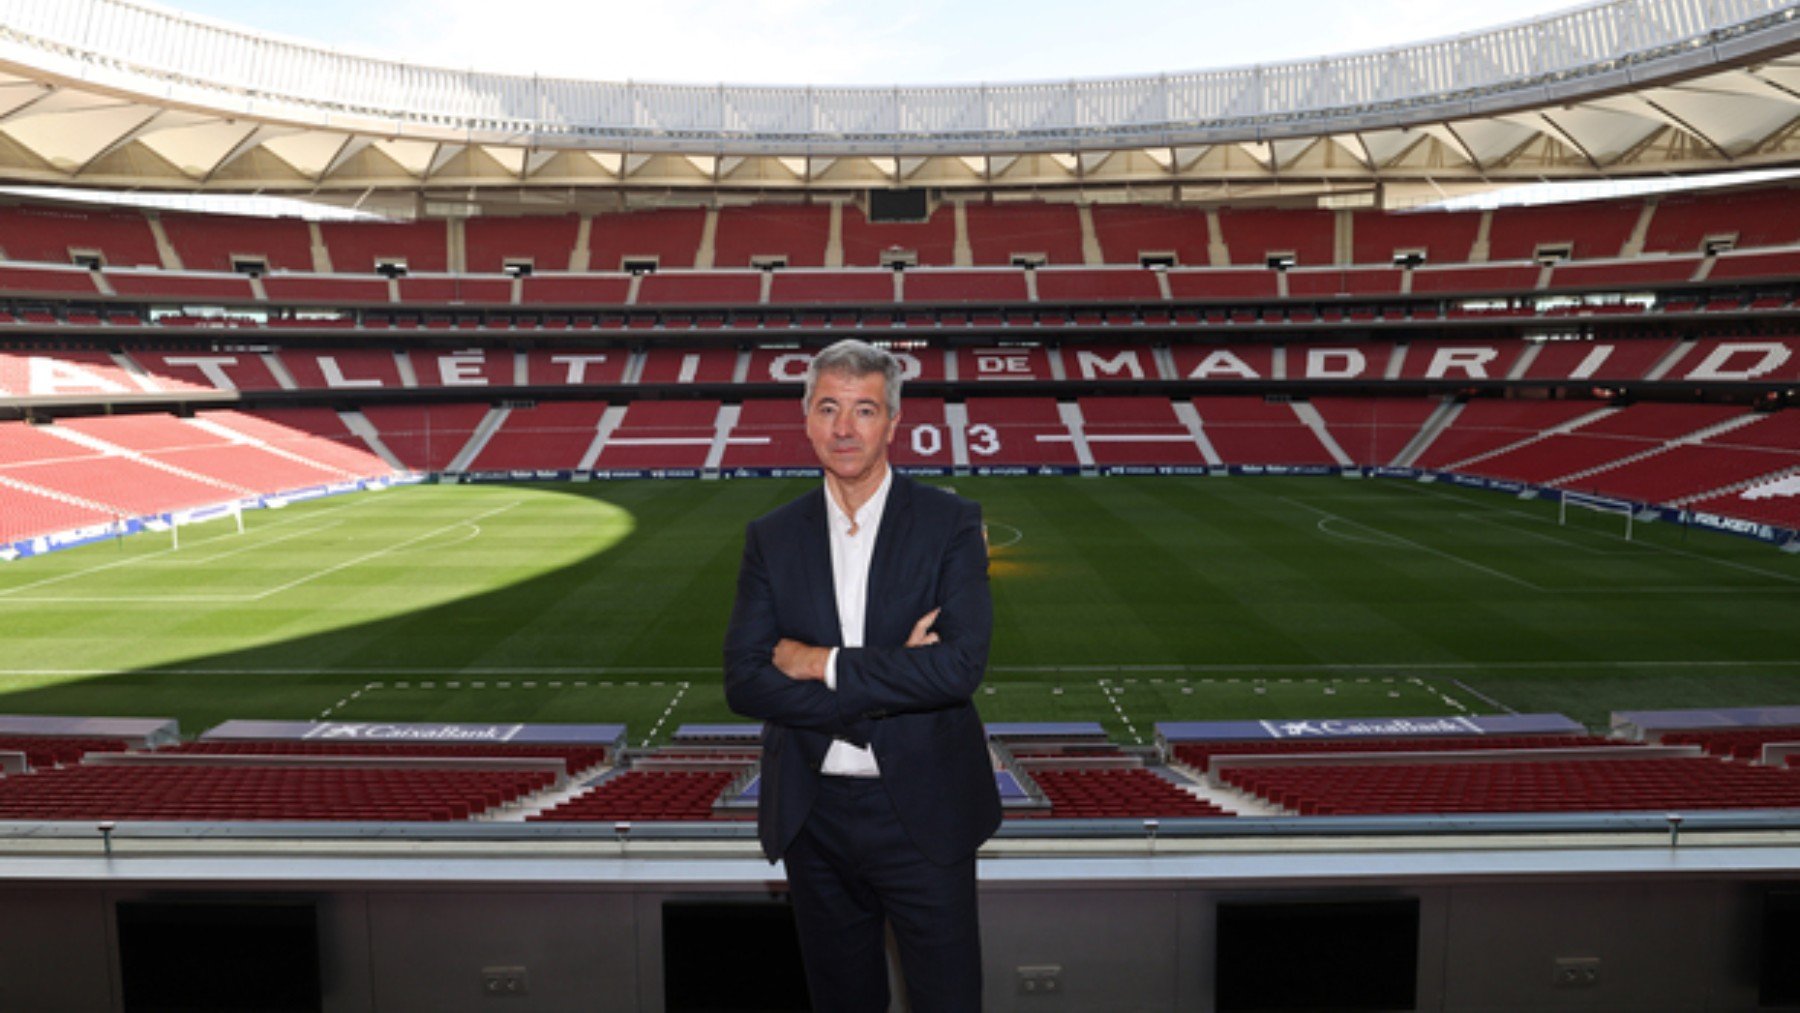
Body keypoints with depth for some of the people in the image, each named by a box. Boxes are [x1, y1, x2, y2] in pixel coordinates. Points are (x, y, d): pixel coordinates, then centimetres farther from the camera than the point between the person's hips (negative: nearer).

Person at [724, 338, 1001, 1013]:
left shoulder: (950, 523, -6)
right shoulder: (771, 538, 1)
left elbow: (961, 666, -19)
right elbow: (744, 683, -8)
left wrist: (822, 663, -15)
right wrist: (887, 685, -18)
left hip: (922, 812, -3)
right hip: (813, 818, 3)